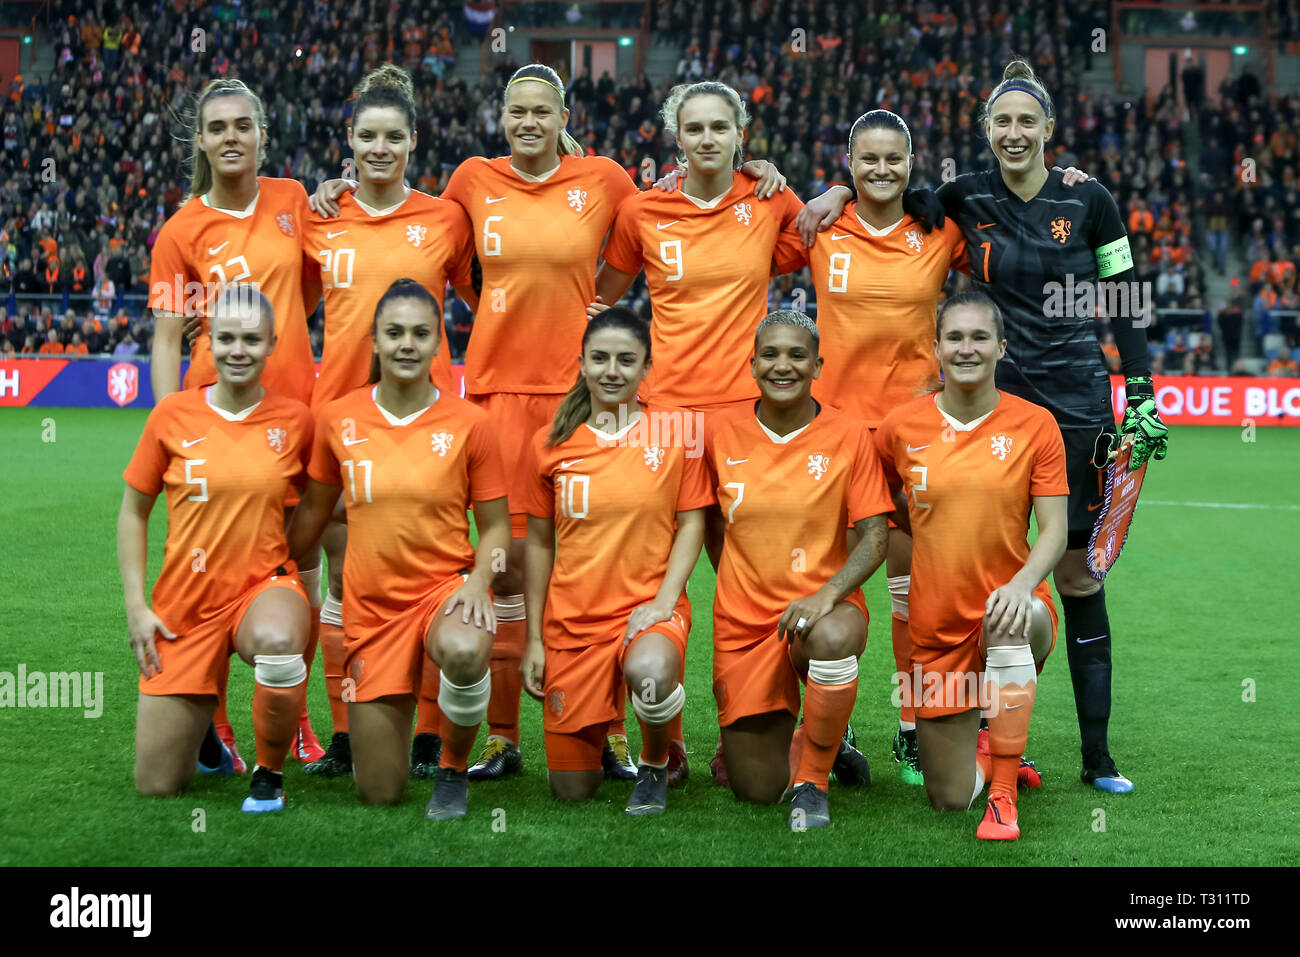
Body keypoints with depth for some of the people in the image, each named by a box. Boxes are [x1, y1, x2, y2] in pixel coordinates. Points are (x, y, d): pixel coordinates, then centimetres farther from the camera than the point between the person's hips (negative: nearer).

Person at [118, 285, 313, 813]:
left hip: (265, 585, -1)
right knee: (156, 785, 1)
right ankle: (199, 724, 39)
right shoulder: (173, 414, -4)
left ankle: (269, 772, -13)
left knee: (277, 639, -41)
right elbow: (133, 512, 5)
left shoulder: (295, 419, -4)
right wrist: (136, 606, -2)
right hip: (185, 602, 1)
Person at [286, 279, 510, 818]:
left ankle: (453, 768, -9)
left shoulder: (468, 424, -6)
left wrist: (478, 581, -17)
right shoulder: (338, 420, 0)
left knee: (464, 651, -42)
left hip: (446, 584, -2)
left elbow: (494, 525, 1)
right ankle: (396, 719, 42)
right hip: (371, 606, 2)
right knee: (379, 794, 3)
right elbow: (314, 509, 13)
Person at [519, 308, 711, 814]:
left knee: (650, 672, -39)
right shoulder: (550, 445, 2)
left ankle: (655, 764, -5)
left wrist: (665, 598, -14)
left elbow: (691, 523, 1)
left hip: (649, 606, -2)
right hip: (572, 619, 2)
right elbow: (539, 542, 8)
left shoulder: (677, 431, -2)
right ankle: (598, 737, 41)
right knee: (572, 789, 3)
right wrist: (534, 638, 6)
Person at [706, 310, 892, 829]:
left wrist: (828, 594, -23)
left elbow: (875, 537, -9)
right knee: (755, 790, 0)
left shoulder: (849, 435, -6)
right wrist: (738, 584, 8)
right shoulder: (721, 430, -2)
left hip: (821, 605, -2)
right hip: (743, 619, 2)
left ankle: (814, 778, -14)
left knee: (834, 636, -41)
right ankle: (774, 730, 39)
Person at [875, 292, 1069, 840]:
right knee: (949, 802, 2)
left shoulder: (1035, 425, -5)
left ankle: (1003, 796, -27)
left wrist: (1023, 583, -27)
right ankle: (984, 745, 40)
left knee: (1008, 619, -42)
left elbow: (1054, 530, -10)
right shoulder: (900, 428, -2)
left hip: (1009, 610, -2)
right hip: (935, 625, 2)